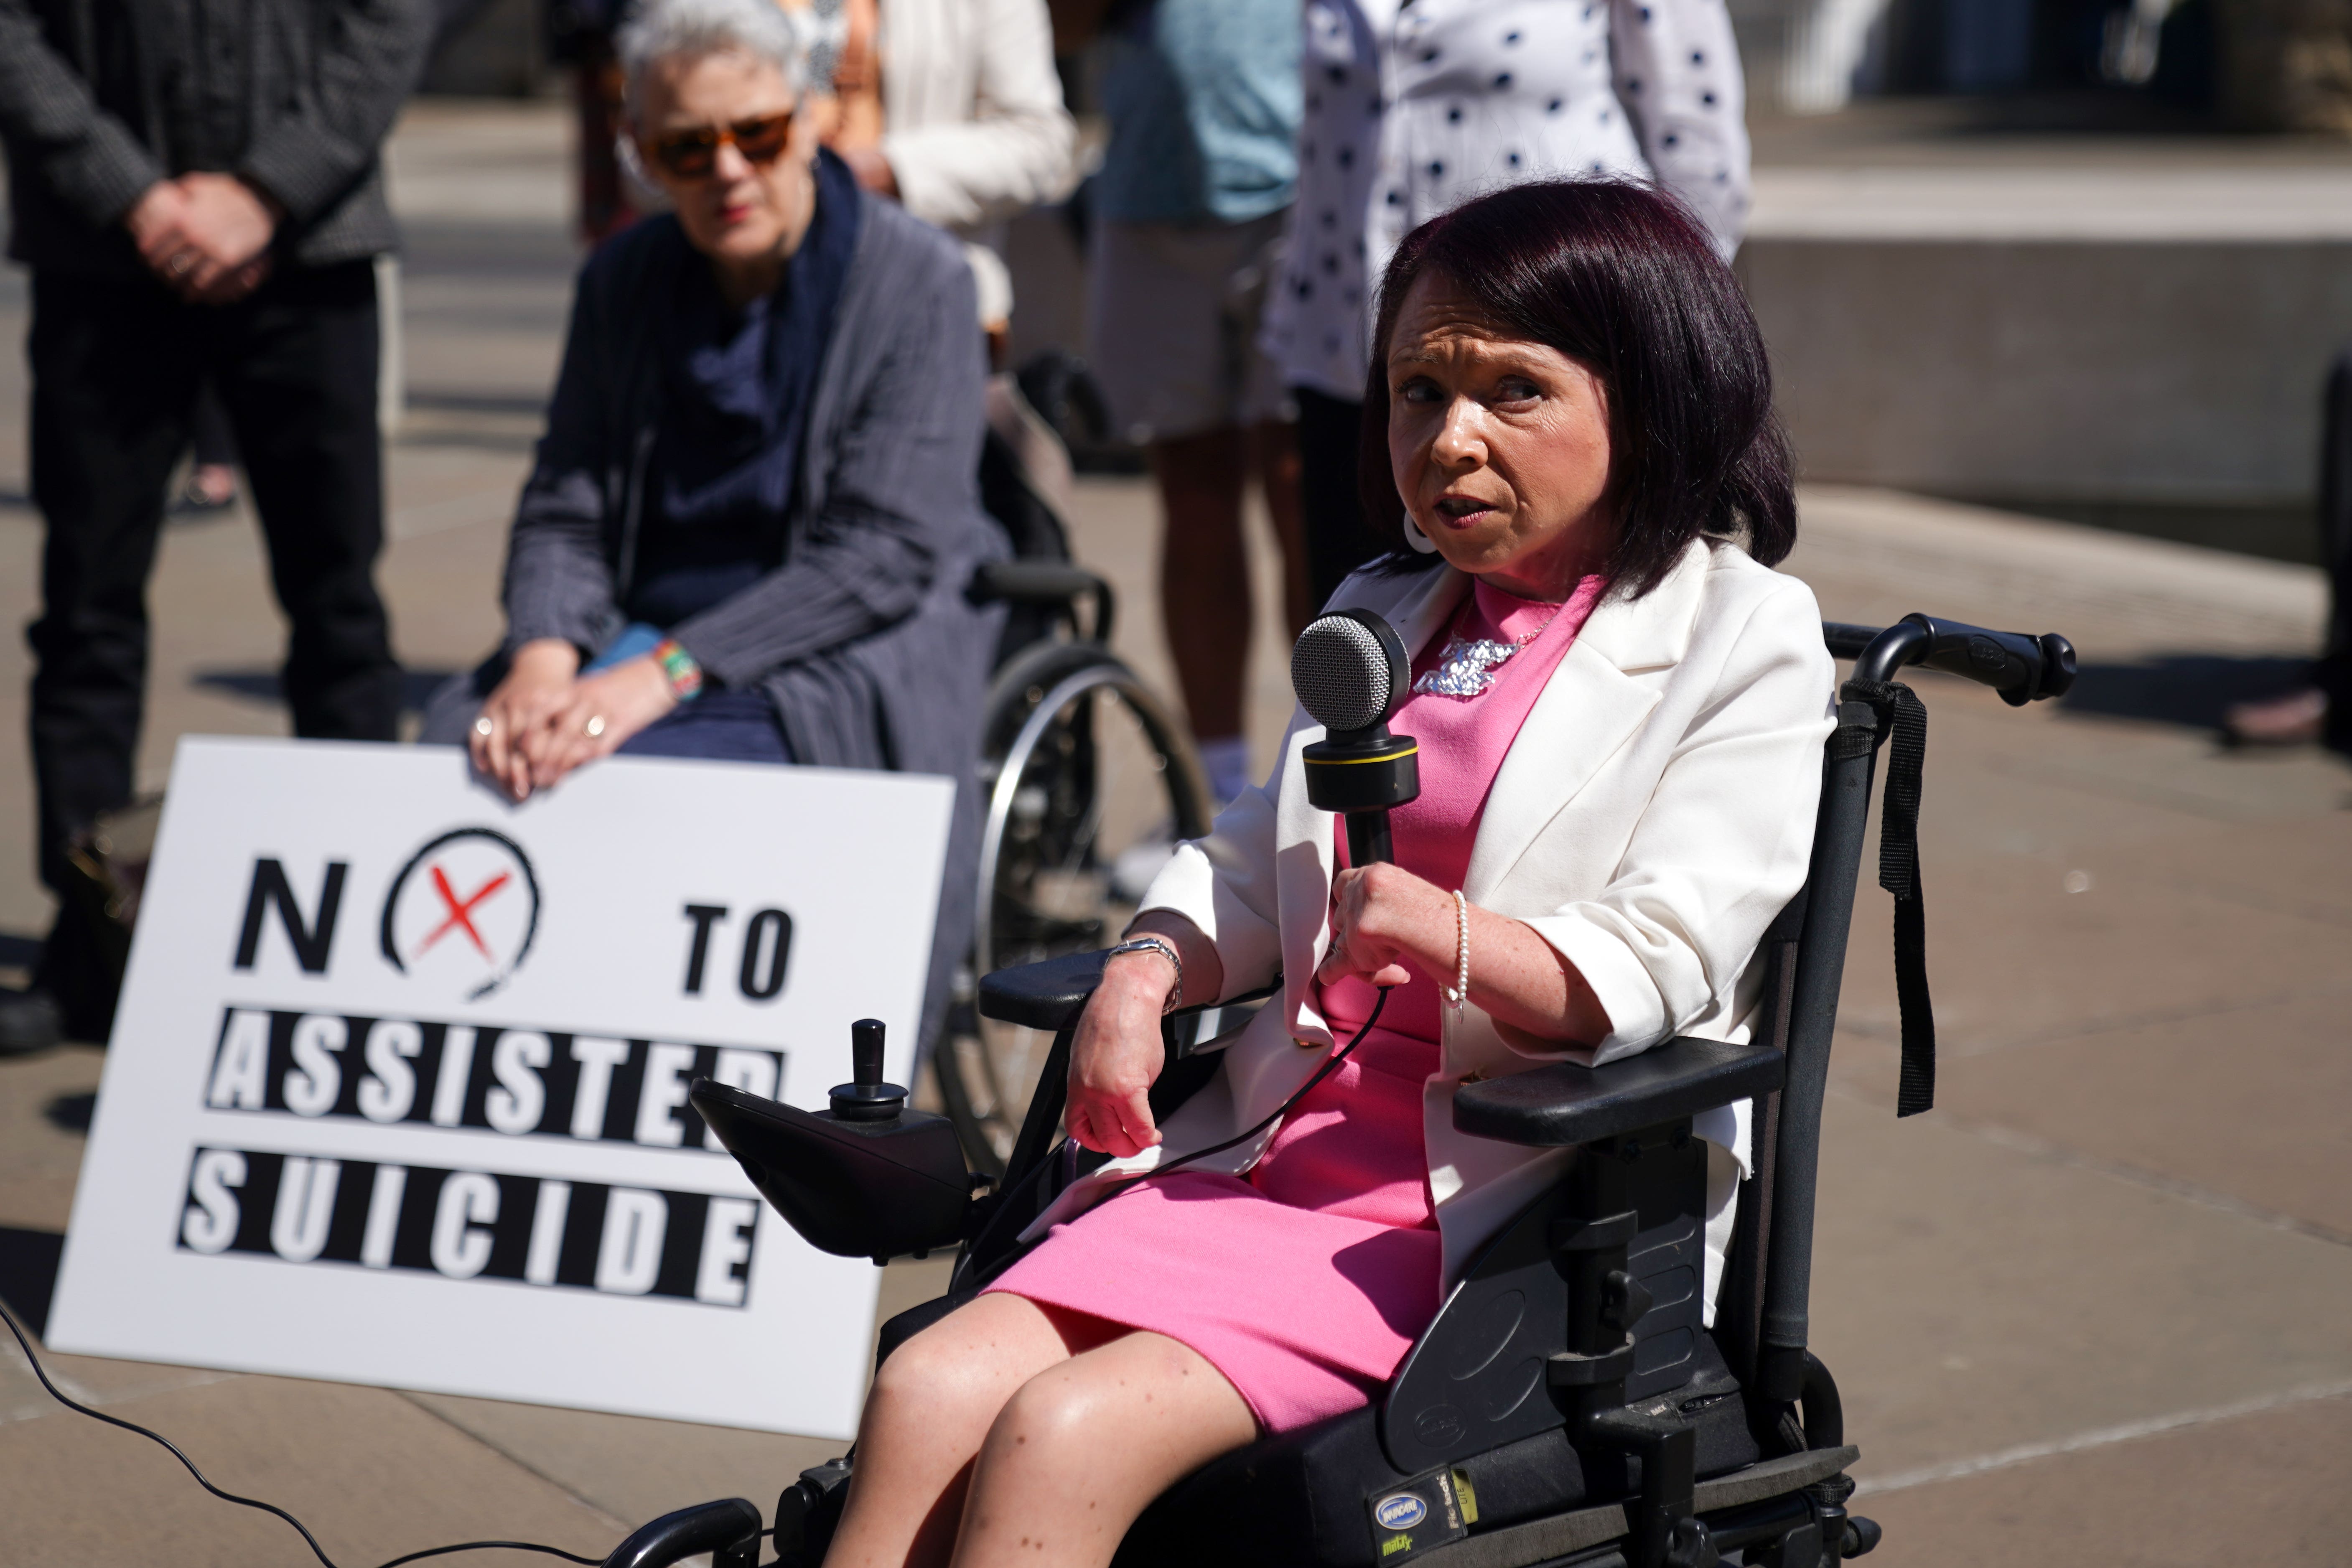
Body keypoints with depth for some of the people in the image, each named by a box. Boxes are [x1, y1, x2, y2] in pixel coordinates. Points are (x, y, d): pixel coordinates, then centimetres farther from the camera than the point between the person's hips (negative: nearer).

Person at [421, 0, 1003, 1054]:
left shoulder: (917, 282, -5)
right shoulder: (625, 282, 12)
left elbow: (886, 552, -13)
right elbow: (562, 513, 10)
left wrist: (668, 670, -21)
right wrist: (545, 654, -14)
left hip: (838, 672, -5)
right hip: (635, 644, 5)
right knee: (458, 767, -26)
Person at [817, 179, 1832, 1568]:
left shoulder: (1745, 643, -1)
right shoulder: (1384, 618, 22)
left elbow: (1655, 967, -12)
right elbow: (1256, 865, 20)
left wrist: (1447, 935, -30)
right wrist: (1144, 977, -2)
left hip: (1491, 1198, -6)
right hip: (1281, 1142, 7)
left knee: (1067, 1431, -25)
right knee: (935, 1390, -16)